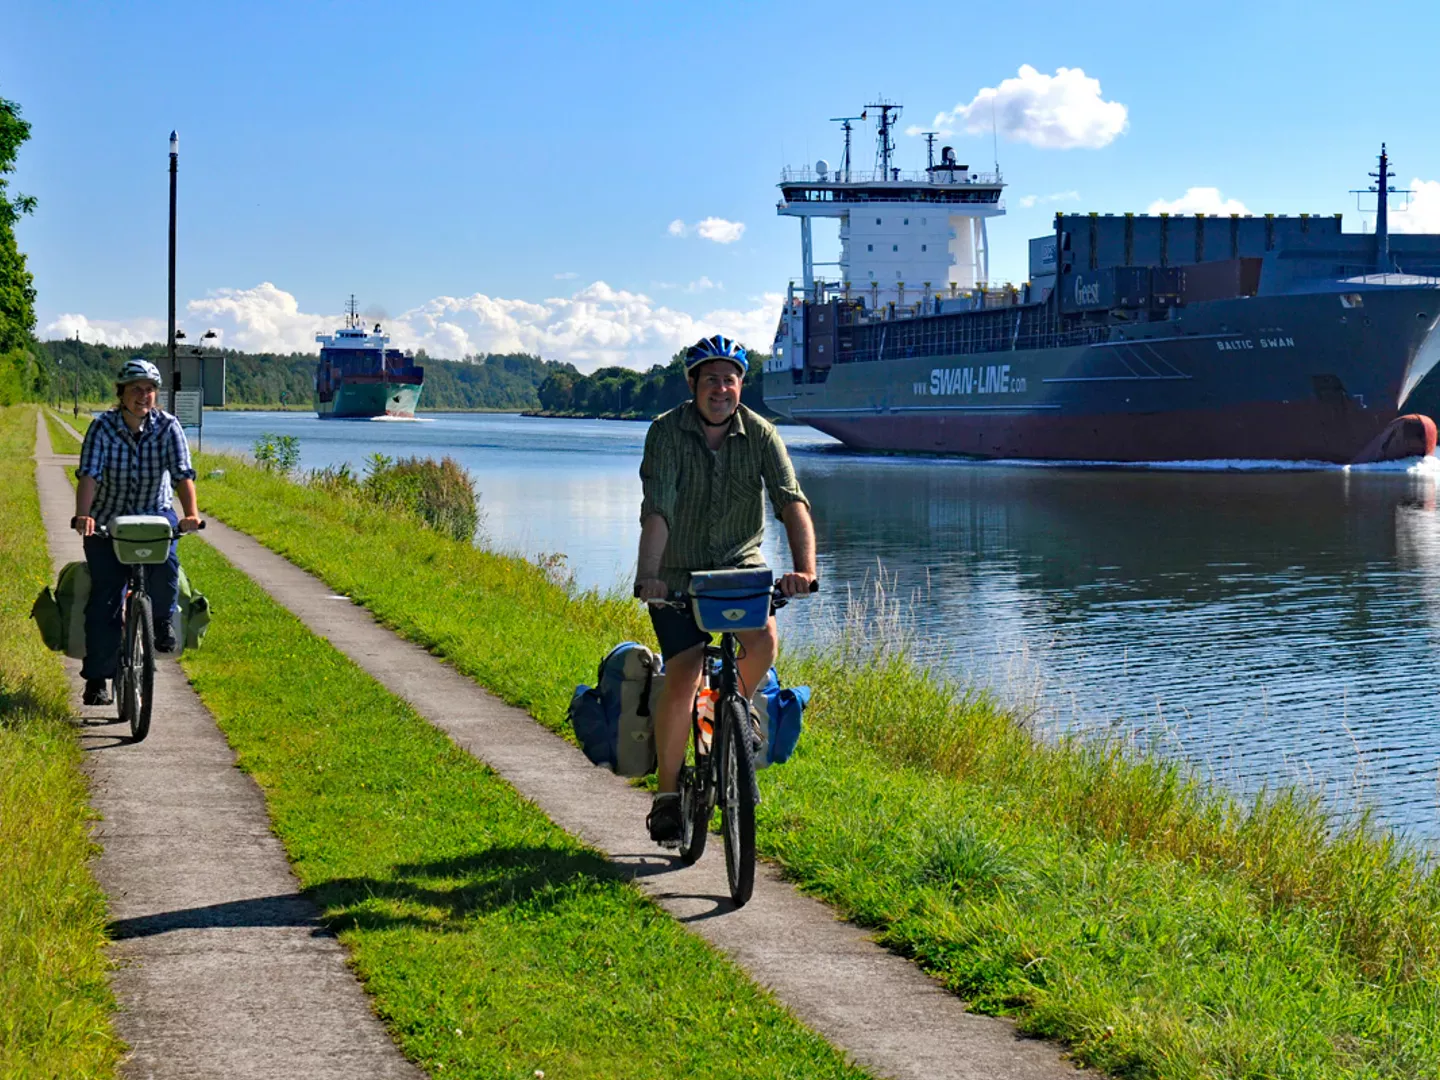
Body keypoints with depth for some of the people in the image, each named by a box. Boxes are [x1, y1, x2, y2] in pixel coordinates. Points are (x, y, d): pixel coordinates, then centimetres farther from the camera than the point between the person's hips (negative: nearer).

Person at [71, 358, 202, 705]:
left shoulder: (168, 426, -10)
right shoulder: (103, 427, -12)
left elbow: (183, 474, -20)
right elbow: (89, 474, -22)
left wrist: (190, 513, -37)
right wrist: (83, 515, -40)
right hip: (107, 520, 0)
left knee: (165, 567, -30)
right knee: (105, 597, -9)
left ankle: (163, 619, 1)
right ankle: (97, 678, -2)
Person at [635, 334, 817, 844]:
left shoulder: (760, 433, -11)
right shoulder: (667, 432, -16)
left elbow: (792, 502, -22)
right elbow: (657, 511, -27)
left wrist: (804, 568, -39)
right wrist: (648, 577, -41)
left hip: (740, 562, 2)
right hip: (678, 572, -2)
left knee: (764, 638, -26)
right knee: (682, 681, -13)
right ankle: (667, 792, 5)